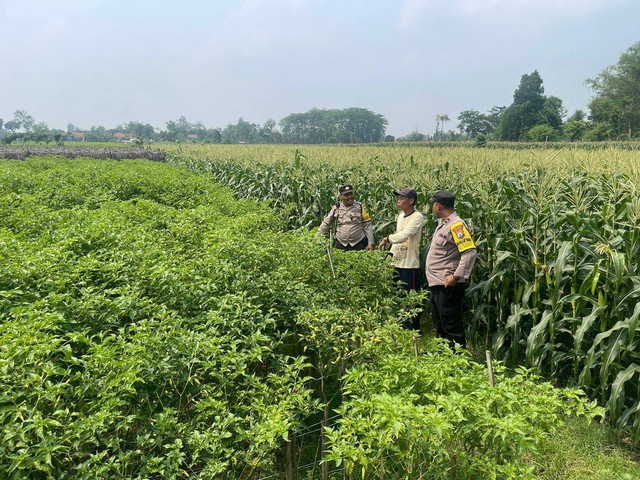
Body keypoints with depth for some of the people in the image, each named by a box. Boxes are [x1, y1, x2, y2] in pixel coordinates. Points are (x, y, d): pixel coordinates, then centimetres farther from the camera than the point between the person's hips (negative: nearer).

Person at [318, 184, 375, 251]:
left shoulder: (360, 207, 1)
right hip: (341, 245, 1)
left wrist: (370, 243, -4)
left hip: (358, 244, -1)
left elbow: (367, 226, 0)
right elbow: (326, 224, 12)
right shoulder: (336, 208, 5)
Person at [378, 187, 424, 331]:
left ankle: (414, 329, 14)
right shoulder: (400, 215, 11)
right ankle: (401, 325, 33)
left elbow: (403, 236, -28)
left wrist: (387, 238, -16)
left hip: (410, 265, -8)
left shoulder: (417, 217, -16)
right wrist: (391, 254, 13)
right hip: (397, 263, 8)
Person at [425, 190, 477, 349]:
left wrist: (456, 277, -26)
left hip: (448, 286, -11)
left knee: (452, 327, -1)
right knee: (439, 323, 22)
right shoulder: (444, 223, 14)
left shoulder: (456, 225, -18)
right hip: (437, 284, 11)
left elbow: (470, 252, -27)